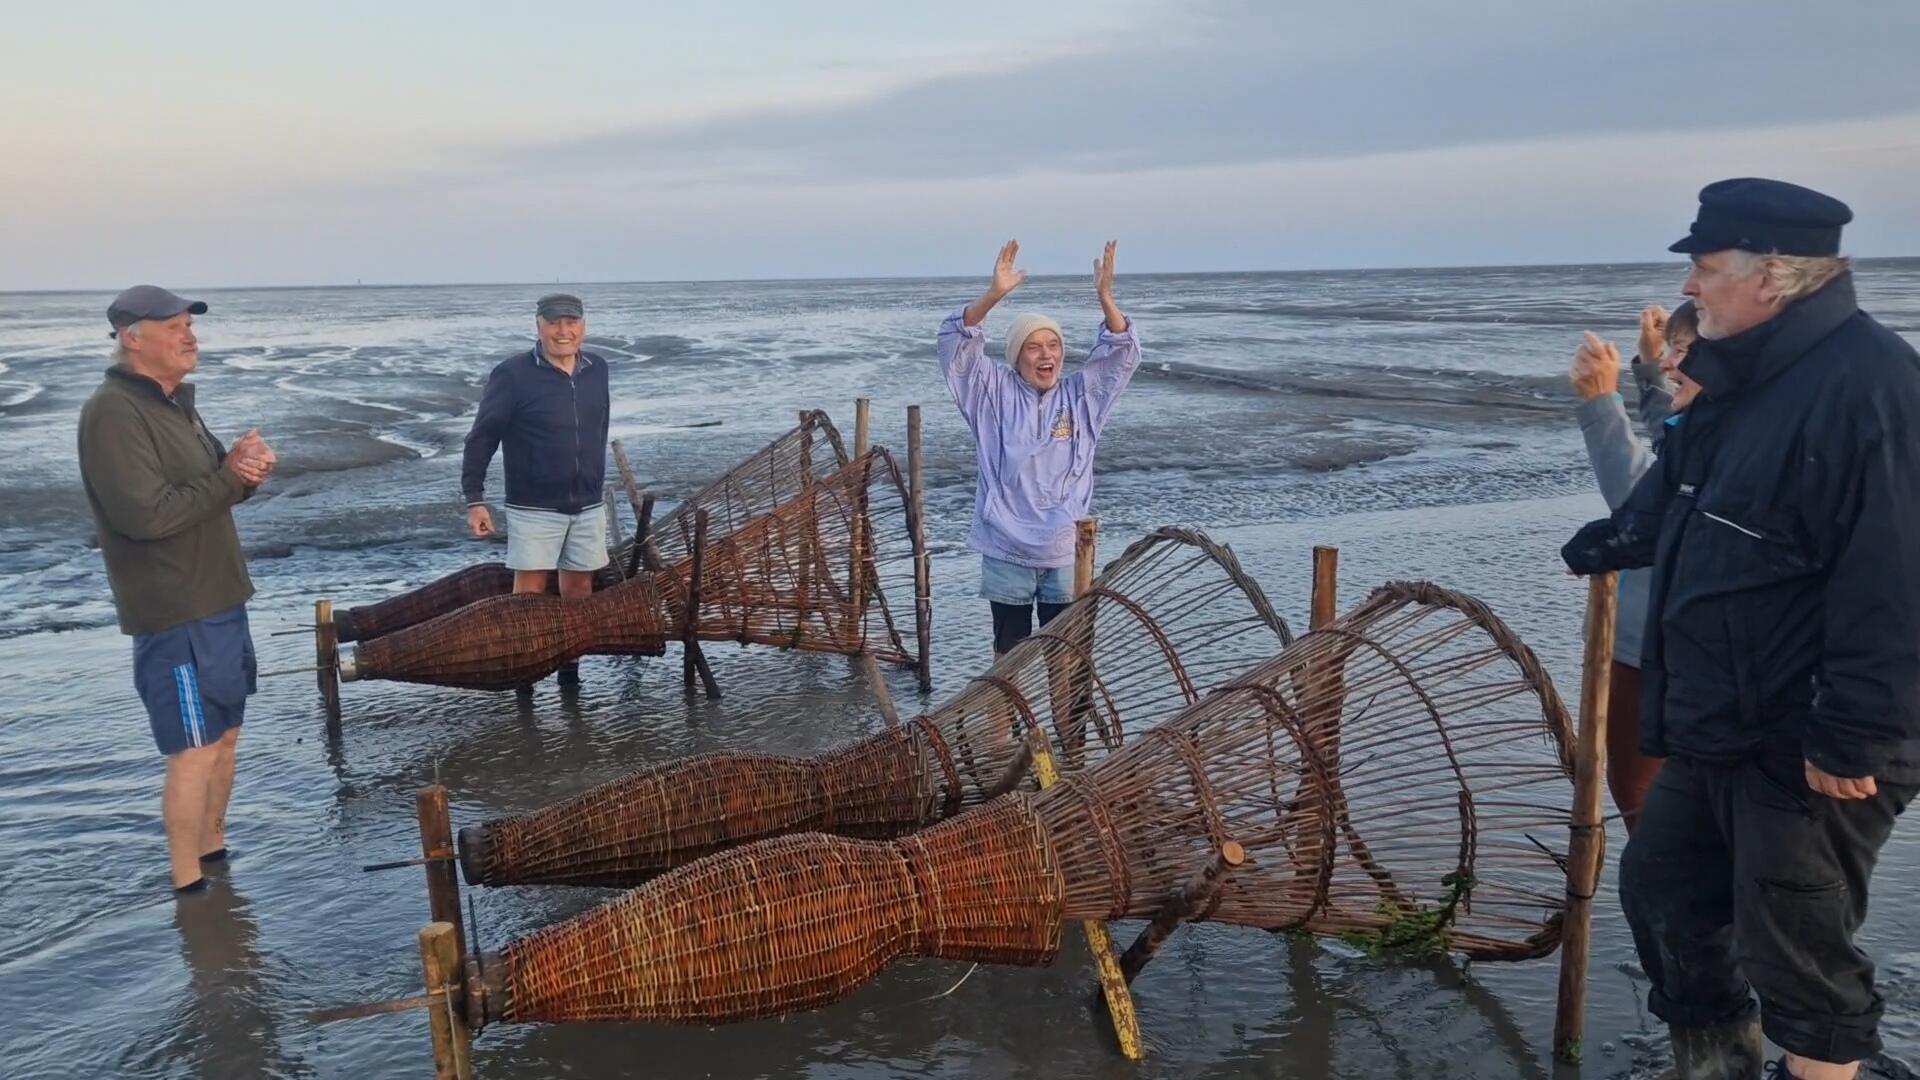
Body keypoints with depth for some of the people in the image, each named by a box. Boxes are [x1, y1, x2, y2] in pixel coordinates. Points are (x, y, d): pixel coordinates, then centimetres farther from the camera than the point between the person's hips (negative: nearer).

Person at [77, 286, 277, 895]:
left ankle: (214, 852, 33)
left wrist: (247, 466, -9)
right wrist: (228, 476, -18)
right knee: (194, 752, -3)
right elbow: (146, 513, -27)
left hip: (219, 600, 9)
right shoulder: (113, 413, -17)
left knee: (225, 735, 18)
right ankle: (189, 886, 8)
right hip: (176, 615, -9)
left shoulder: (173, 402, 13)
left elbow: (214, 486, 14)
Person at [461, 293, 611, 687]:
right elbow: (481, 438, -9)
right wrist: (475, 499, -12)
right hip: (534, 507, -5)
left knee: (579, 589, 11)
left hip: (587, 506, 5)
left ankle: (570, 669, 23)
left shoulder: (597, 369, 4)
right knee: (529, 592, -3)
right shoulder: (513, 374, -11)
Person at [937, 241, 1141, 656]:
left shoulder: (1081, 395, 3)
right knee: (1009, 649, 10)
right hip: (1007, 551, -1)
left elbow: (1122, 354, -5)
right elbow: (957, 343, -12)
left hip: (1065, 551, 1)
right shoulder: (995, 393, -1)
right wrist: (994, 294, -27)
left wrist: (1105, 297, -22)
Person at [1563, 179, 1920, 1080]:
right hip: (1717, 733, 10)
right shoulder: (1744, 378, 9)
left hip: (1809, 750, -10)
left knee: (1793, 949, 3)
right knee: (1660, 889, 20)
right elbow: (1675, 493, 27)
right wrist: (1604, 545, 41)